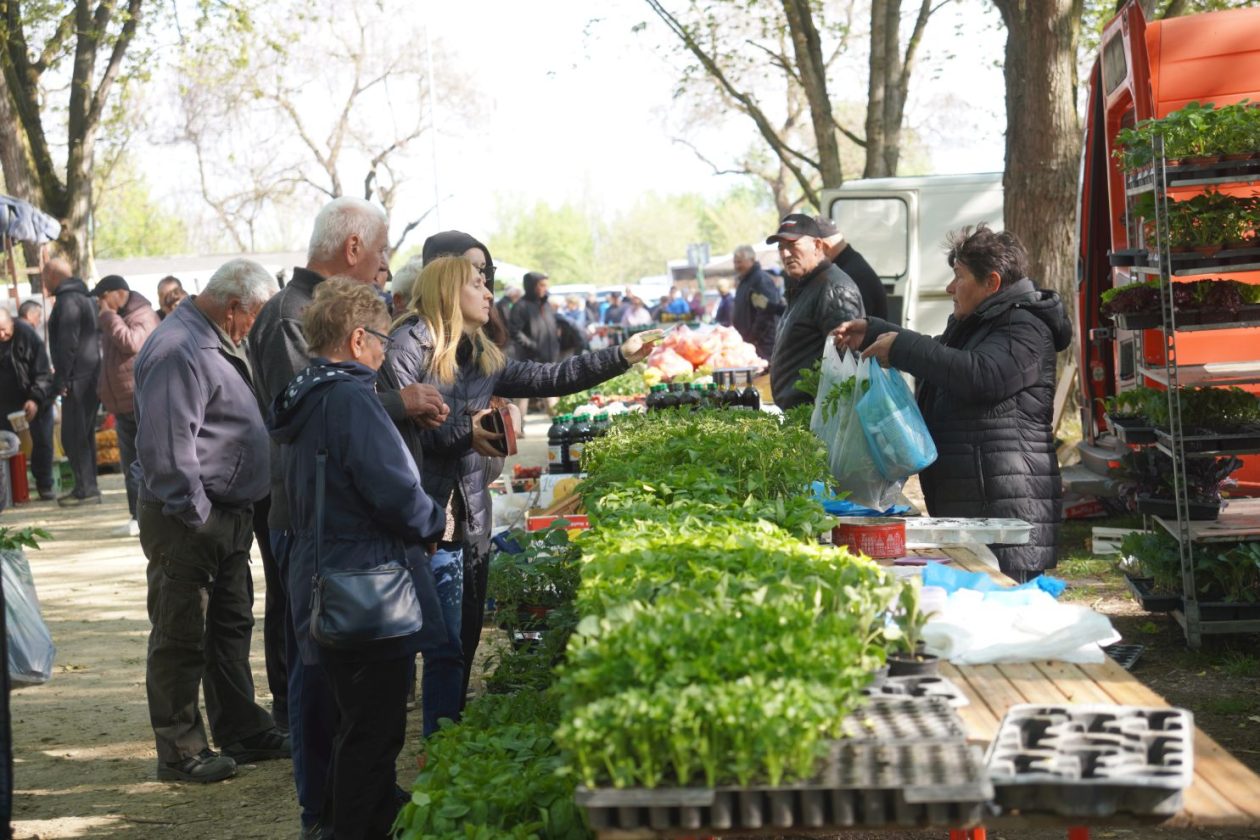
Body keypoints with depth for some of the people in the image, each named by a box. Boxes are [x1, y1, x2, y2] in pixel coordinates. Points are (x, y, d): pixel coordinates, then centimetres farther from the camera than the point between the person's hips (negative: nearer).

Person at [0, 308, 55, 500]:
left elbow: (42, 371, -19)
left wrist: (36, 399, -28)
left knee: (42, 441, 2)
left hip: (35, 396, -2)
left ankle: (44, 484, 13)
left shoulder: (27, 333, -22)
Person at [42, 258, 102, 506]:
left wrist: (61, 378, -17)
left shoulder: (68, 300, -12)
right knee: (84, 434, 15)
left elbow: (67, 343, -19)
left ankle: (86, 489, -8)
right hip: (92, 375, 10)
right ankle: (87, 488, 19)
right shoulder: (85, 298, 19)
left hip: (78, 378, -10)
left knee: (73, 436, -8)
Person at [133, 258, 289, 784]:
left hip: (228, 516, 11)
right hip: (187, 523, -11)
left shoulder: (215, 345, 15)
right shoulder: (179, 351, -20)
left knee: (232, 628, 18)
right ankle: (180, 752, 7)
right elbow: (167, 447, -26)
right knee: (181, 638, -1)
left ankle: (242, 731, 29)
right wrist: (195, 515, -21)